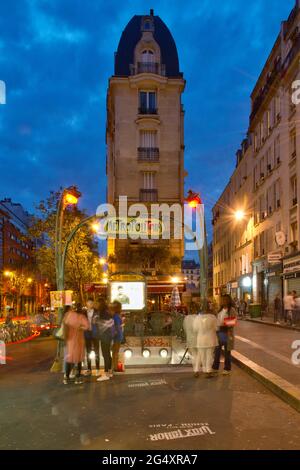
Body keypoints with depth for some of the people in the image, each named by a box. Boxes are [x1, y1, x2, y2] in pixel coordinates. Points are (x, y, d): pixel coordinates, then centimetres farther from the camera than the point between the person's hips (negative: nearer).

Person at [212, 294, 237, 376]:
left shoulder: (231, 310, -7)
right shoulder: (220, 310, 13)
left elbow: (233, 321, -11)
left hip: (227, 332, -6)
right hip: (219, 331, 6)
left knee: (227, 351, 5)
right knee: (217, 350, 9)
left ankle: (227, 369, 16)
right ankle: (215, 367, 19)